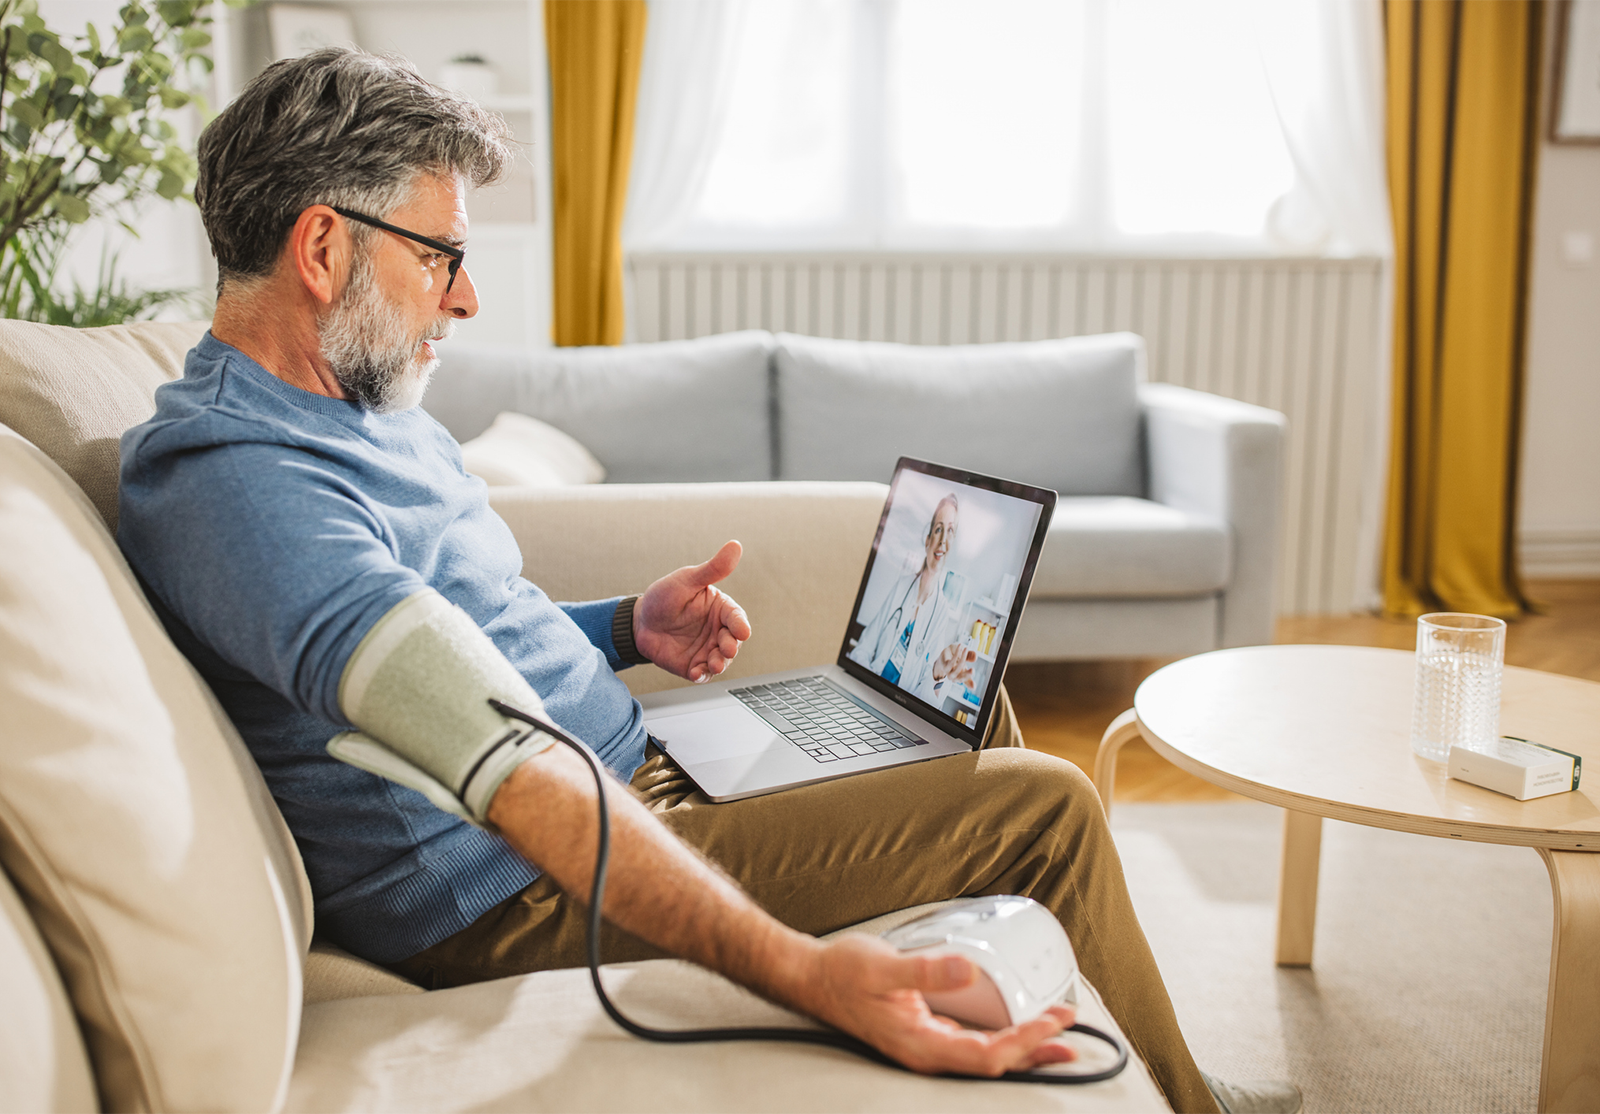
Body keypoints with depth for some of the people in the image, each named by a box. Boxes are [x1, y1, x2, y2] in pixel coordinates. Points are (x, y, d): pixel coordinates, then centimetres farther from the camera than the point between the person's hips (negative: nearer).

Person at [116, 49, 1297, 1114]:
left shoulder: (362, 410, 10)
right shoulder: (236, 479, -25)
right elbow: (508, 774, -37)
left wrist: (630, 628, 2)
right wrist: (798, 970, -42)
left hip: (624, 772, 10)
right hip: (522, 898, -10)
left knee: (966, 704, 16)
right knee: (1046, 807, -11)